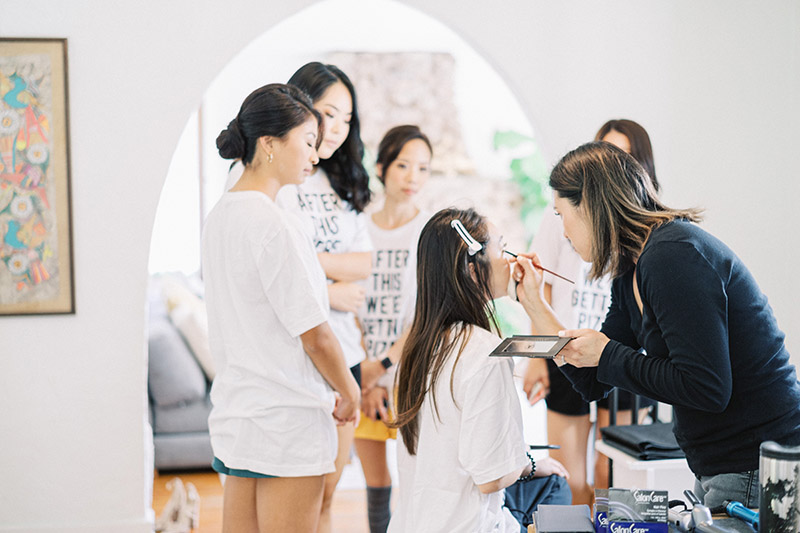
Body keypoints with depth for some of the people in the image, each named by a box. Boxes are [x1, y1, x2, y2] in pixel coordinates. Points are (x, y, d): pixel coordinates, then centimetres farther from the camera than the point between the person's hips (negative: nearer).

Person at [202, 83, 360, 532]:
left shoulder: (219, 217, 9)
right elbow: (315, 336, -16)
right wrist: (350, 393, 1)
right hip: (287, 421, -9)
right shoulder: (275, 226, -18)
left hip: (234, 411, 9)